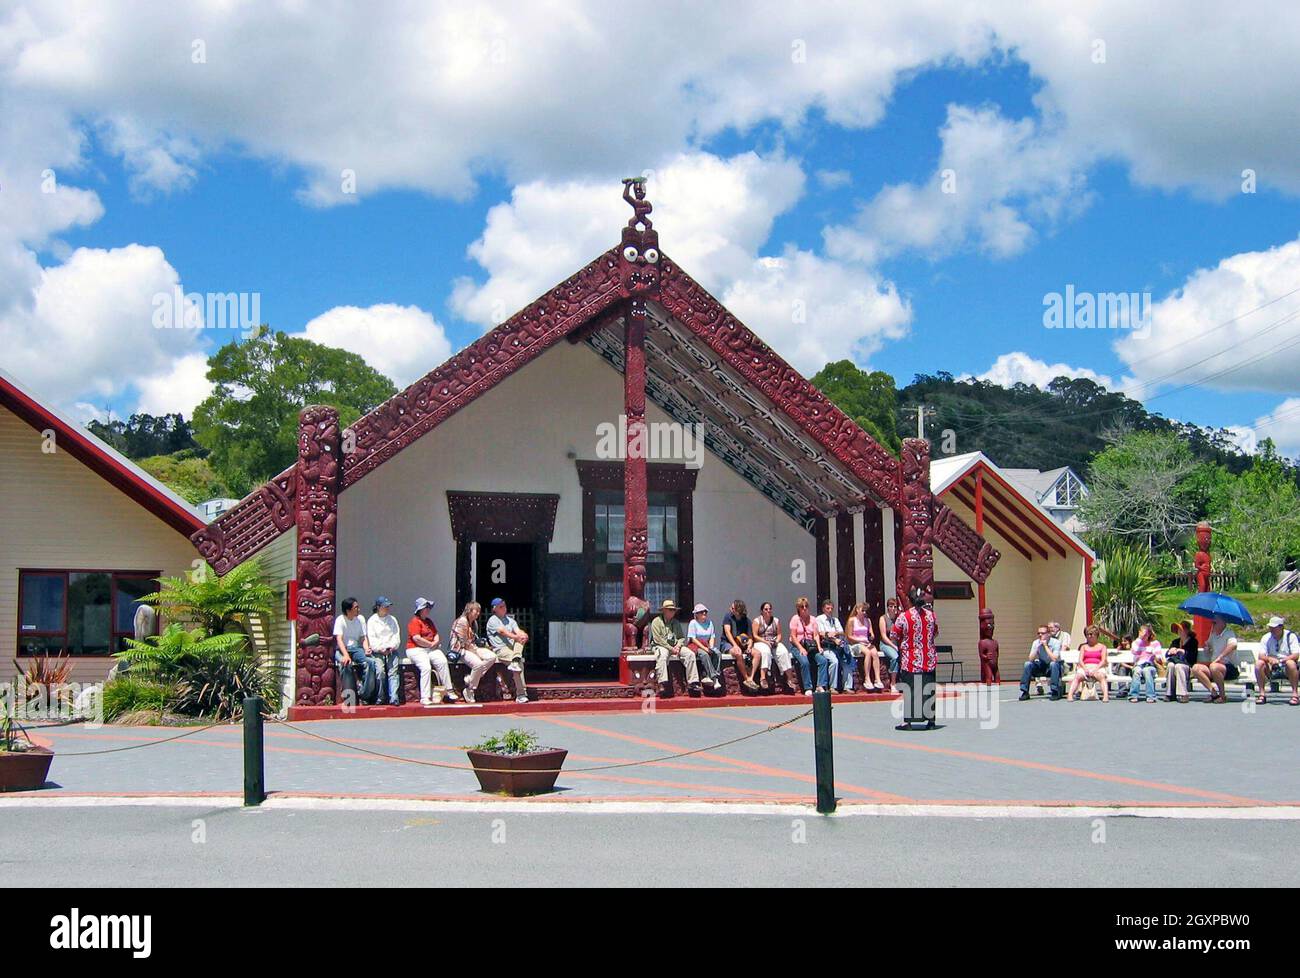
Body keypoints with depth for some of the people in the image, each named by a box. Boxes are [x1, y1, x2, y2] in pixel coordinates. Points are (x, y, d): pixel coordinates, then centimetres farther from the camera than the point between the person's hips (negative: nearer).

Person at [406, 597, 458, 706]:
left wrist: (436, 642, -1)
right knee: (426, 667, -30)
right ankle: (425, 698, -30)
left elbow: (436, 635, 22)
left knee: (443, 661, -21)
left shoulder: (429, 621, 22)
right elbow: (417, 639, -16)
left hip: (431, 649, 7)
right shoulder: (415, 621, -5)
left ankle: (449, 691, -20)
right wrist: (431, 644, -8)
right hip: (416, 649, -7)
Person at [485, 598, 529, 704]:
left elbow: (518, 631, 6)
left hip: (512, 647, 7)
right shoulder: (492, 620, 3)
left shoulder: (510, 620, 24)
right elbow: (503, 632, -15)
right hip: (500, 650, -7)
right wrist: (517, 637, -30)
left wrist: (524, 635, -19)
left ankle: (515, 662, -35)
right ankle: (521, 694, -34)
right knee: (520, 662, -29)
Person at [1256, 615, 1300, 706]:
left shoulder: (1290, 636, -5)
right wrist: (1270, 659, -32)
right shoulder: (1266, 637, 2)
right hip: (1271, 668, 3)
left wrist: (1282, 660, -34)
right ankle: (1262, 694, -19)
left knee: (1291, 663, -36)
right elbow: (1261, 655, -8)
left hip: (1286, 668, -3)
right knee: (1259, 664, -25)